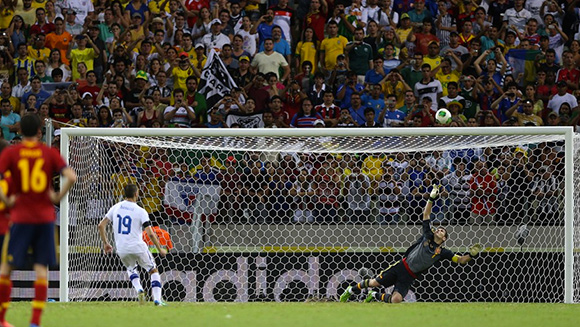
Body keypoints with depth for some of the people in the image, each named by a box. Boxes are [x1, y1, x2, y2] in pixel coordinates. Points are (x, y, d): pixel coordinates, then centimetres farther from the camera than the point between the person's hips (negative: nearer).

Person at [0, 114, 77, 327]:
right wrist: (58, 197, 3)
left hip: (21, 216, -1)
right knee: (42, 268, 3)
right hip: (45, 217, 1)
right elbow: (71, 177, -8)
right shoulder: (50, 153, 2)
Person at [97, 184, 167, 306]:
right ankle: (157, 299, 2)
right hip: (138, 247, -4)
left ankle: (139, 289, 6)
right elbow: (150, 234, -13)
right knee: (153, 271, 15)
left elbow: (101, 225, 5)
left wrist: (105, 243, 17)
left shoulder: (115, 208, 5)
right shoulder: (141, 211, -8)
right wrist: (160, 249, -1)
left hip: (122, 250, 4)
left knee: (131, 269, 32)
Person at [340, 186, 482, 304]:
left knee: (396, 300, -19)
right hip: (401, 266, 0)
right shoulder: (427, 236, 3)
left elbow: (460, 260, -2)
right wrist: (432, 198, -6)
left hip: (409, 277, 0)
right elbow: (426, 214, 2)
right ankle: (352, 289, 26)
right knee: (374, 283, -3)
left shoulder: (443, 252, 2)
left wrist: (470, 255, -22)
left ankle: (376, 296, 13)